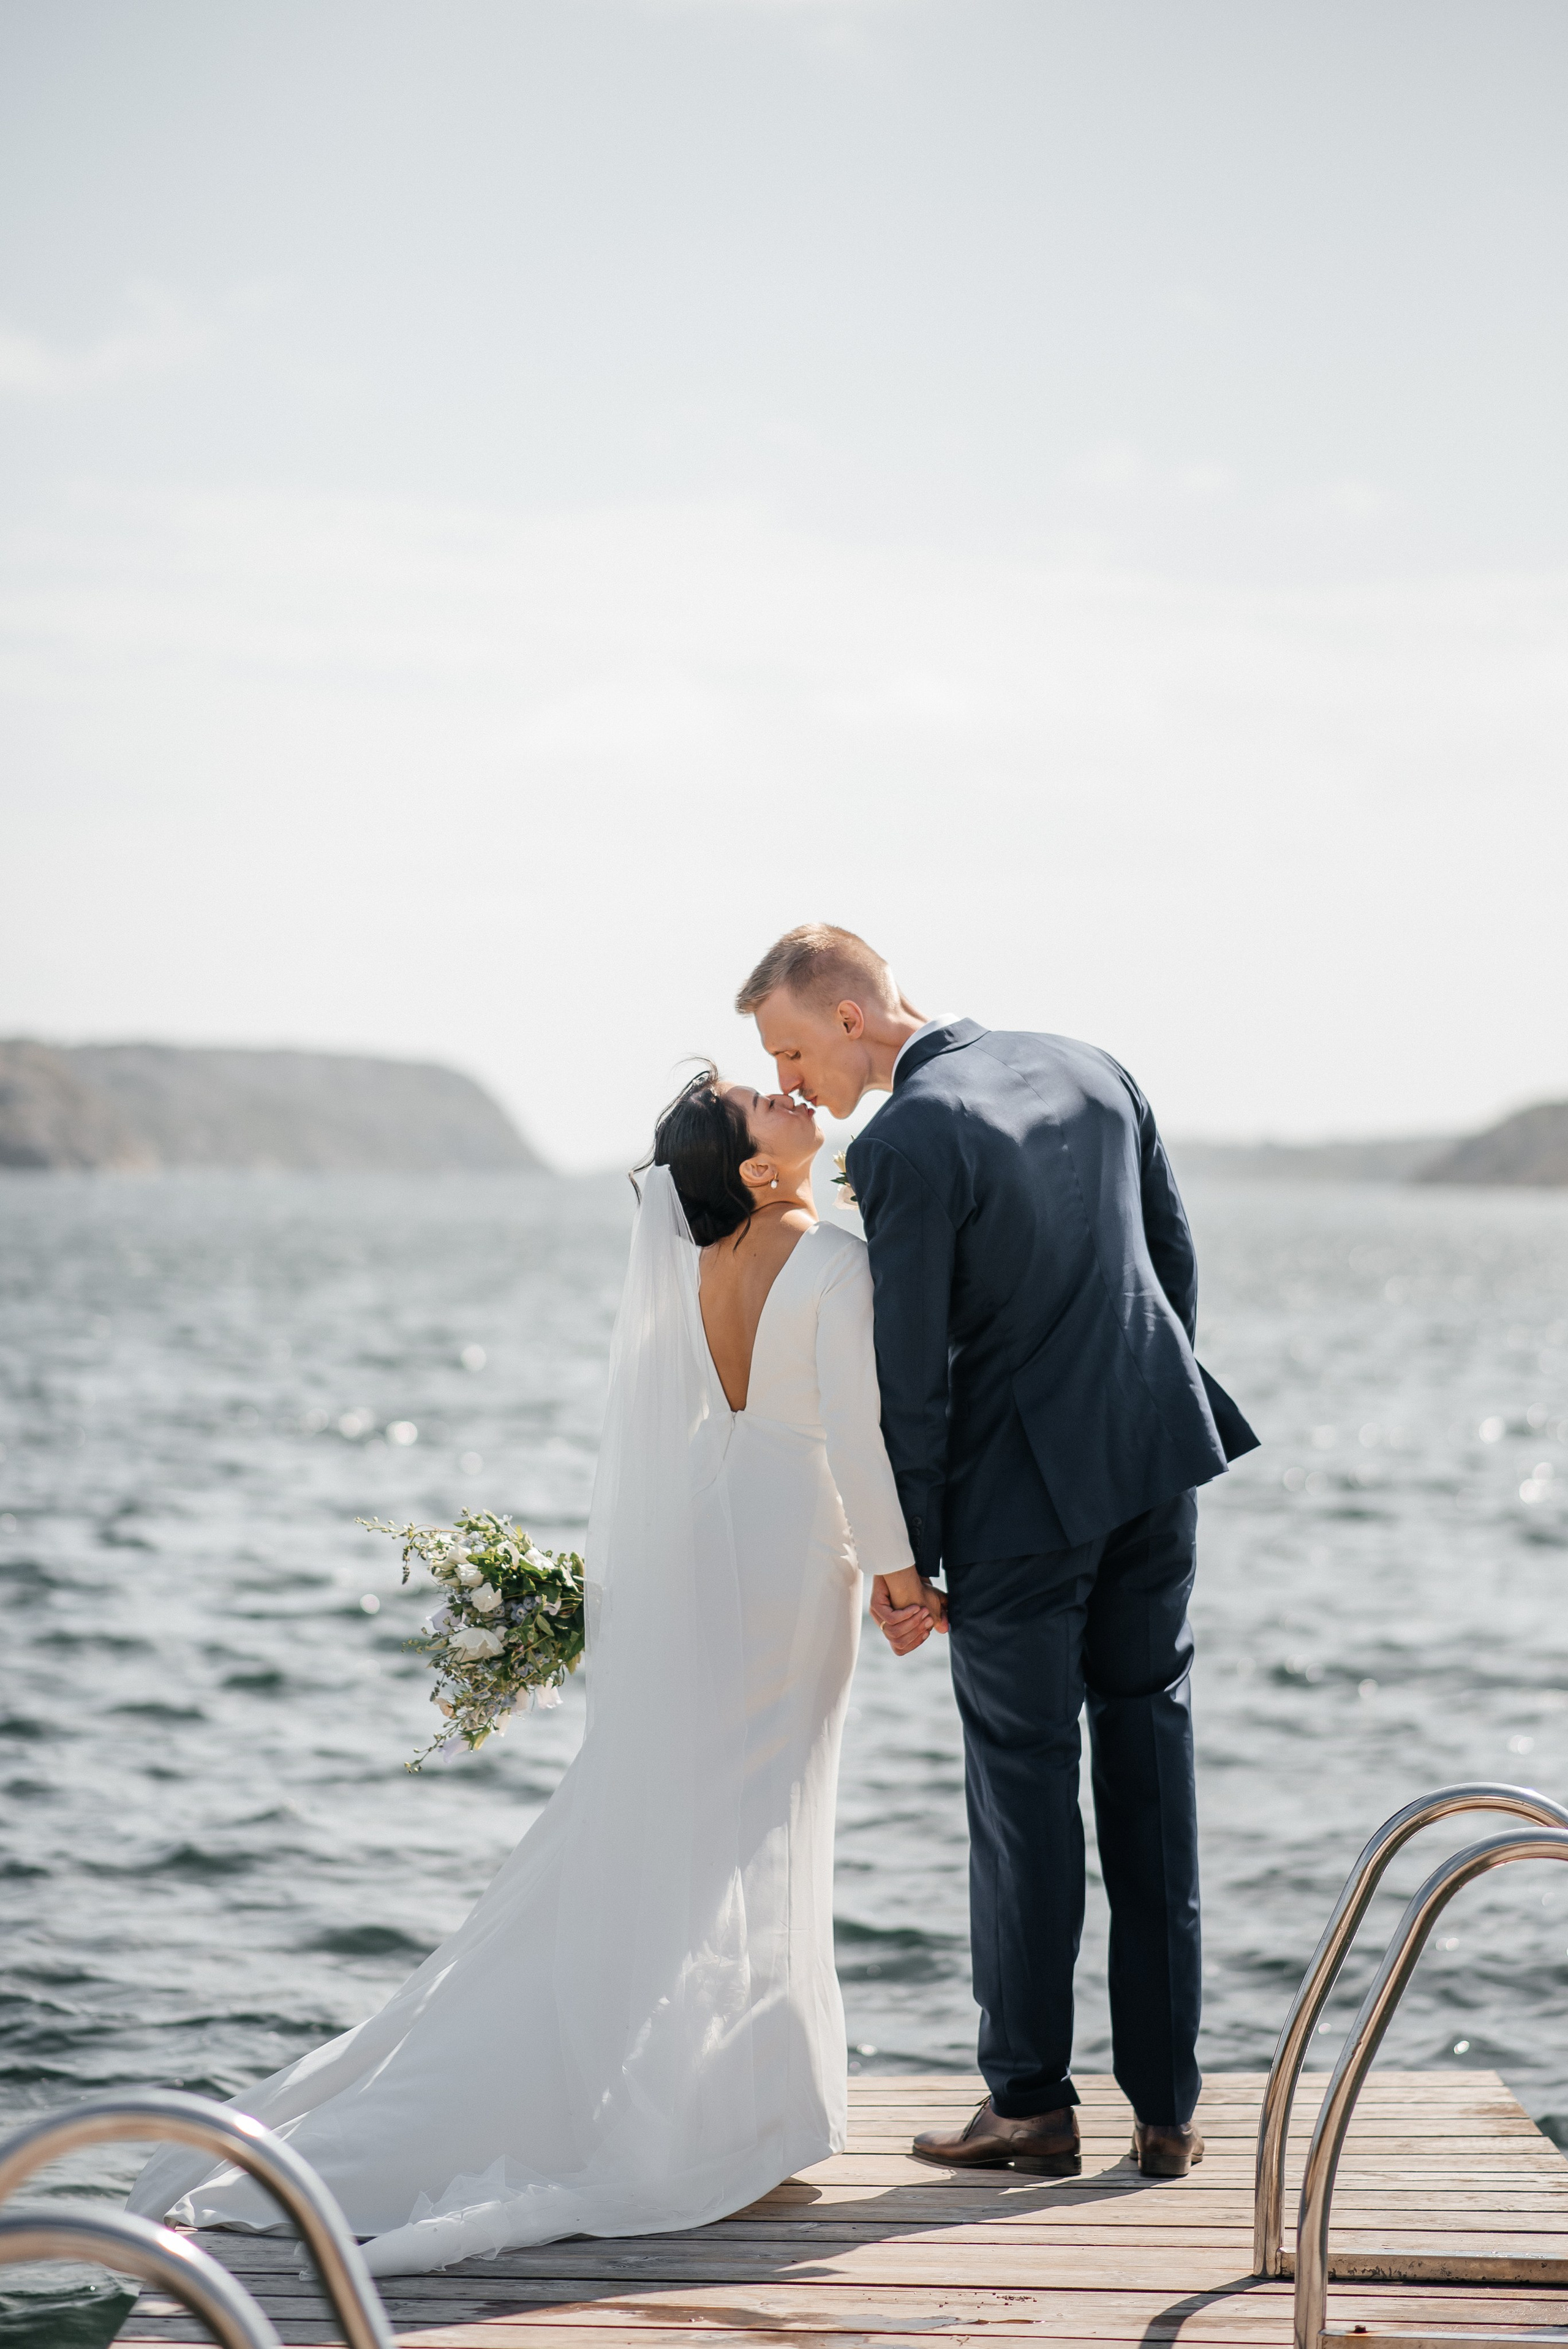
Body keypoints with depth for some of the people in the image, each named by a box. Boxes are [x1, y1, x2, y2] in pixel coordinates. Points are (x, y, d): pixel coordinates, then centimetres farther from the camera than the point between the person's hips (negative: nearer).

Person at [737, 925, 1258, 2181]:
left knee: (1025, 1786, 5)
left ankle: (1032, 2102, 15)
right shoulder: (1088, 1068, 5)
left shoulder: (902, 1147, -17)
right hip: (1156, 1459, 6)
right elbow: (1177, 1258, 12)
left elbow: (910, 1378, -15)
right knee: (1151, 1770, 11)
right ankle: (1166, 2104, 14)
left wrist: (902, 1558, -6)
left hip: (1022, 1494, -6)